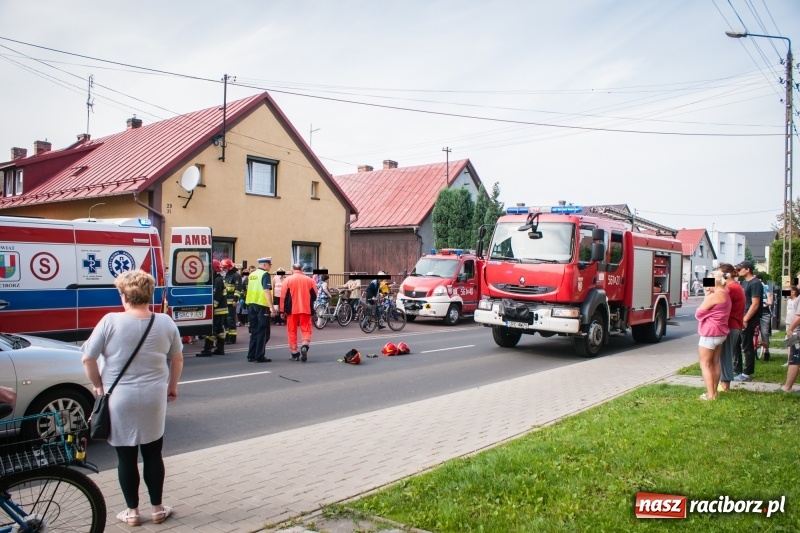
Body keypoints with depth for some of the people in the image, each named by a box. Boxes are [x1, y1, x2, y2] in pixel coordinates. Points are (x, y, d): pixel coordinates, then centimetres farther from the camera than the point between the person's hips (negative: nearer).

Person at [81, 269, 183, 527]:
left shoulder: (110, 321, -12)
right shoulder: (165, 322, -4)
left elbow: (87, 359, -9)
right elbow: (177, 358, 6)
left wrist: (99, 386, 6)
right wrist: (172, 386, 20)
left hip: (119, 400, -2)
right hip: (154, 399, 2)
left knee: (126, 458, 12)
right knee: (153, 455, 15)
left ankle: (132, 511, 23)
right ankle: (157, 508, 24)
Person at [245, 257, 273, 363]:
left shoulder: (252, 275, 14)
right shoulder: (265, 275, -10)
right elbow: (267, 291, -19)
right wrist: (271, 306, -22)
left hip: (251, 304, 8)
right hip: (262, 305, -8)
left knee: (254, 331, 14)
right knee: (263, 332, 0)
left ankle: (251, 355, 16)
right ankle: (259, 356, 0)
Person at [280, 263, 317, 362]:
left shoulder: (287, 280, 0)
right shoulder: (309, 280, 4)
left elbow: (284, 296, -2)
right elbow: (314, 296, 8)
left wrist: (282, 310, 4)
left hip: (292, 310, -1)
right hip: (306, 309, 1)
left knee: (292, 331, 9)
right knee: (306, 330, 7)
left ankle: (295, 354, 11)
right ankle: (304, 346, -19)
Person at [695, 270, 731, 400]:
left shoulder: (713, 296, -19)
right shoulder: (726, 295, 12)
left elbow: (698, 313, -12)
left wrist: (706, 296, -5)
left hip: (709, 334, -10)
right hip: (720, 333, 10)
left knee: (705, 364, -4)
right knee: (715, 363, 15)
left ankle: (710, 395, -6)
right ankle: (714, 391, 20)